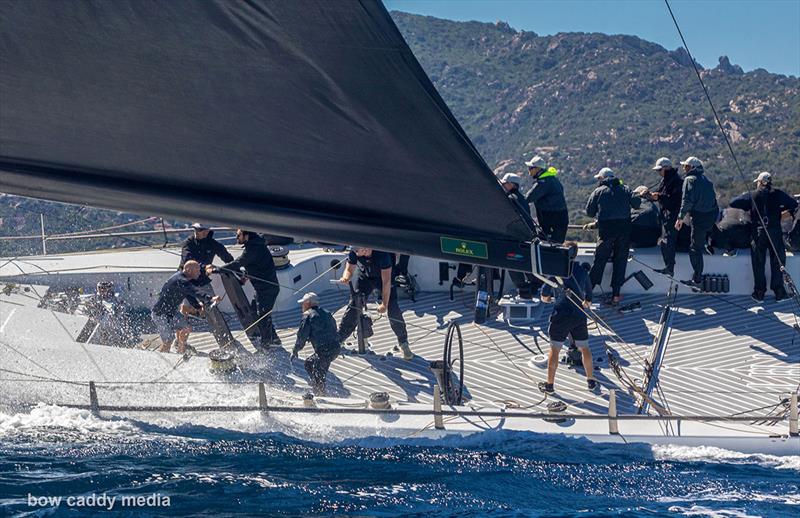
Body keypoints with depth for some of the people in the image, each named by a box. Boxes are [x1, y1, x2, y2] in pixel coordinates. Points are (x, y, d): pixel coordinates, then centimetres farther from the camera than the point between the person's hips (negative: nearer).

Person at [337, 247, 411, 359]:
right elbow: (349, 269, -11)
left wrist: (384, 304, -33)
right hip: (365, 277, 3)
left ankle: (403, 343, 2)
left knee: (393, 310, -11)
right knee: (354, 306, -3)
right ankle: (339, 337, 9)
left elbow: (386, 281, -34)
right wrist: (346, 278, -37)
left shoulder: (382, 253, -39)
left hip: (383, 276, -3)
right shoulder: (354, 252, -27)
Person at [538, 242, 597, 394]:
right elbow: (588, 290, 20)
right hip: (579, 316, 3)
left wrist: (546, 297, 20)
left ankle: (550, 384, 5)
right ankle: (591, 380, 24)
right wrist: (587, 302, 42)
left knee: (554, 349, 3)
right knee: (584, 348, 15)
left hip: (560, 315, -3)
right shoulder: (582, 270, 7)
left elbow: (545, 292, -4)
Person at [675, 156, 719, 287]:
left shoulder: (690, 179, -8)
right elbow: (713, 197, 19)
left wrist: (680, 217, -15)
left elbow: (687, 200, -17)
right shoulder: (705, 178, 16)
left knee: (695, 249, -2)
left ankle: (697, 280, 0)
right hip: (712, 215, 7)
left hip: (700, 216, -7)